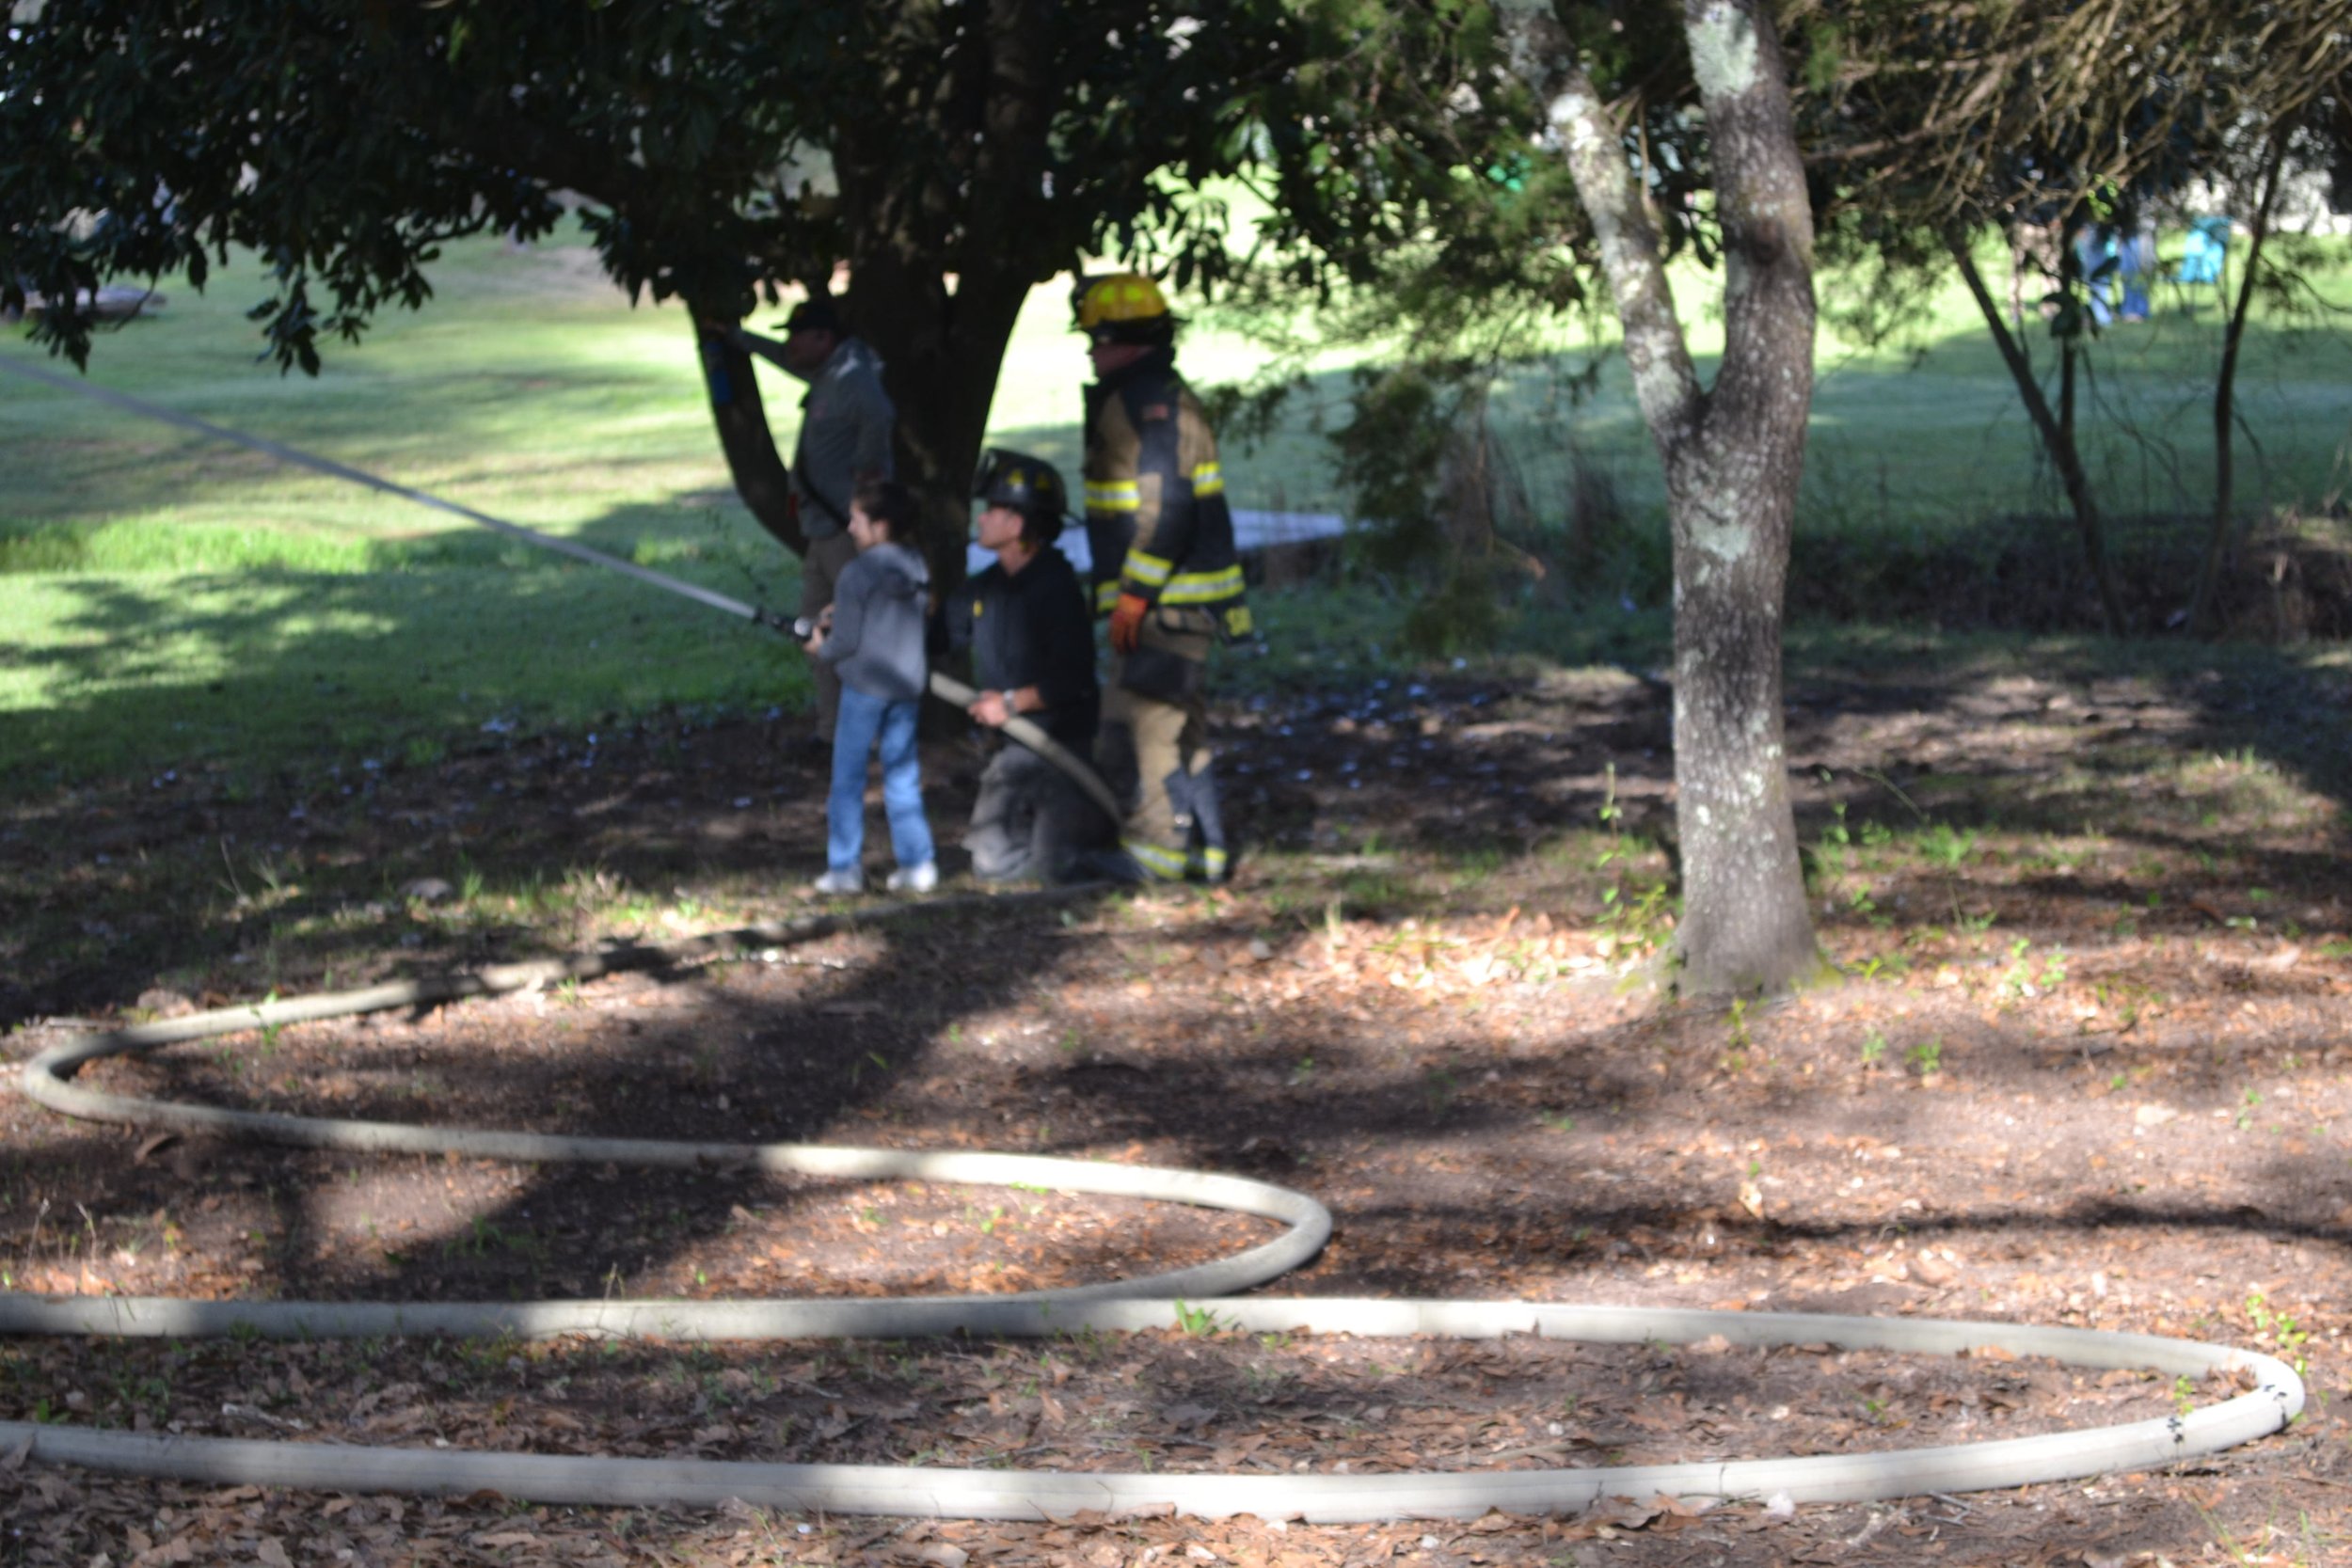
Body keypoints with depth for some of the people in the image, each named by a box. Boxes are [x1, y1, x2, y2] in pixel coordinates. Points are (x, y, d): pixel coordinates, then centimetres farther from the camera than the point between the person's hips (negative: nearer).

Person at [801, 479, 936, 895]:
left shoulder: (858, 574, -15)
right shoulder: (917, 569, 5)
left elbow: (846, 641, -15)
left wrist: (821, 647, 8)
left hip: (864, 687, -6)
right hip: (908, 685, 6)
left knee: (848, 778, 4)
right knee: (902, 777, 13)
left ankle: (844, 869, 5)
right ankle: (917, 864, 10)